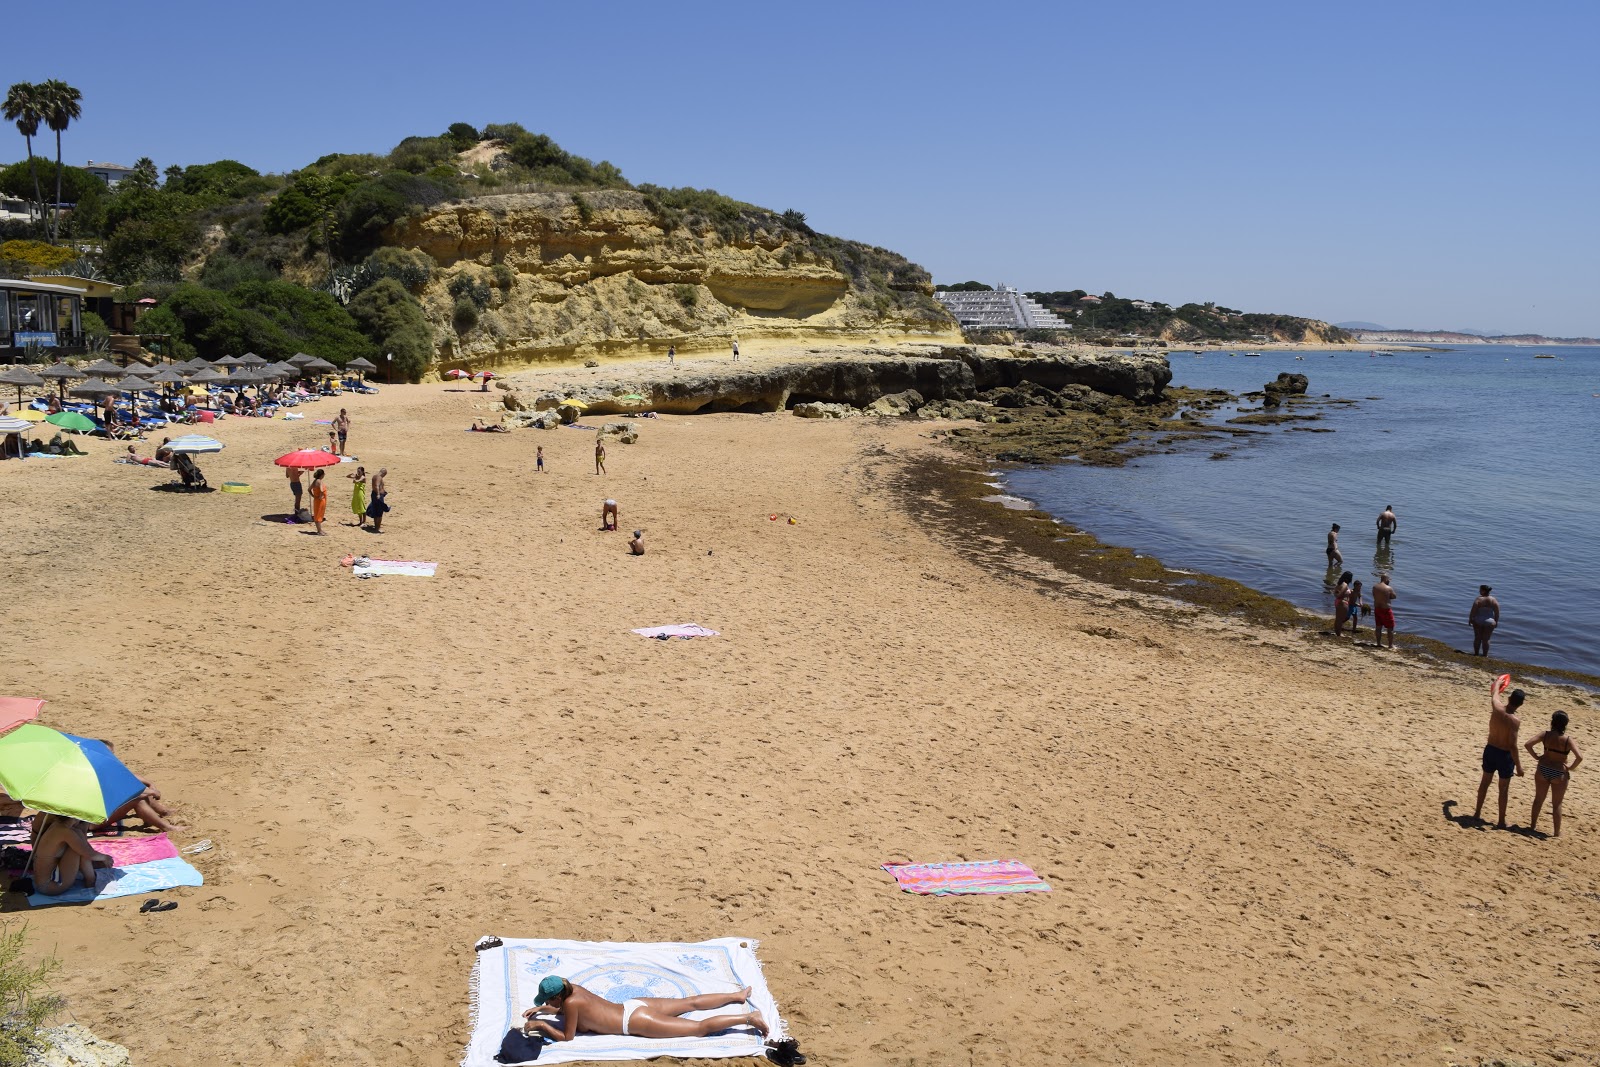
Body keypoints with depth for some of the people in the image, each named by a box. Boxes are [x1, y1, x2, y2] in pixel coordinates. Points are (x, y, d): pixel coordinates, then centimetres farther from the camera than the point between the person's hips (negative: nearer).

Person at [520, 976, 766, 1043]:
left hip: (636, 1022, -8)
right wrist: (540, 1010, 21)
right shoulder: (571, 989, 6)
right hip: (636, 1005, 8)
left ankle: (749, 1018, -11)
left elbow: (566, 1037, -13)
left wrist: (540, 1025, -8)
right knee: (691, 1003, 16)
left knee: (700, 1028, -7)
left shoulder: (571, 1003, -18)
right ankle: (738, 995, 21)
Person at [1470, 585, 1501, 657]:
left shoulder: (1478, 599, -13)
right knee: (1486, 640, 9)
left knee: (1477, 638, 13)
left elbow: (1473, 611, -14)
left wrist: (1470, 619, -2)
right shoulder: (1494, 600, -6)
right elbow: (1497, 613, -2)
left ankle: (1476, 653, 23)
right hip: (1489, 622, 1)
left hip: (1478, 621, -1)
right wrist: (1496, 621, 10)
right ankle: (1485, 655, 16)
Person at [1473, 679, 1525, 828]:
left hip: (1490, 750, 5)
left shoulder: (1497, 707, -12)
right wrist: (1518, 766, -17)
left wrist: (1497, 682, 35)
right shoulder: (1514, 721, -26)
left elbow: (1494, 694, 13)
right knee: (1504, 789, 9)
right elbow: (1513, 746, -25)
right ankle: (1501, 821, 16)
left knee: (1485, 782, 21)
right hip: (1505, 754, -5)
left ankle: (1477, 813, 32)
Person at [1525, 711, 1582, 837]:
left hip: (1543, 770, 2)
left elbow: (1527, 745, -14)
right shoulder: (1568, 740, -16)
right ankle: (1557, 832, 19)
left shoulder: (1546, 735, -9)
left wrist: (1536, 756, 1)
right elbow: (1579, 757, -24)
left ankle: (1533, 825, 32)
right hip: (1559, 774, -2)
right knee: (1557, 804, 12)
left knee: (1538, 799, 20)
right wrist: (1571, 768, -7)